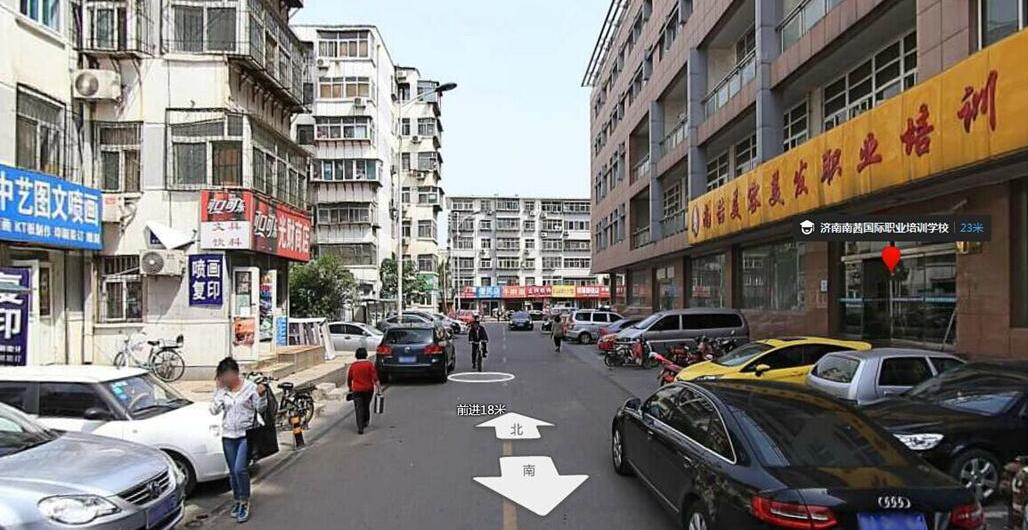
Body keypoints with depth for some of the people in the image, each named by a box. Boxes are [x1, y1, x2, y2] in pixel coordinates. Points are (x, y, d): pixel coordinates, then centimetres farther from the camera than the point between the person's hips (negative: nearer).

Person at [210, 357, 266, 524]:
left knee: (240, 469, -15)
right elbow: (214, 410, -6)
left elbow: (260, 408, -4)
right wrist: (219, 389, -9)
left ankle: (245, 503, 2)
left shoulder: (250, 387, -7)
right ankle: (237, 501, 28)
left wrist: (261, 395, -23)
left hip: (247, 434, -4)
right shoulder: (222, 390, 3)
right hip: (228, 436, 4)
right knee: (233, 472, 11)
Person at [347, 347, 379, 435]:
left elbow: (349, 378, 10)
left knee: (359, 408, -2)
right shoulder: (370, 364, -5)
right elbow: (375, 377, -10)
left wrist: (350, 387, 25)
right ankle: (365, 422, 37)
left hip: (357, 390, -1)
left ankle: (360, 428, -12)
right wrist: (378, 387, -6)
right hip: (368, 389, 1)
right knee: (366, 406, 20)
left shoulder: (353, 365, 0)